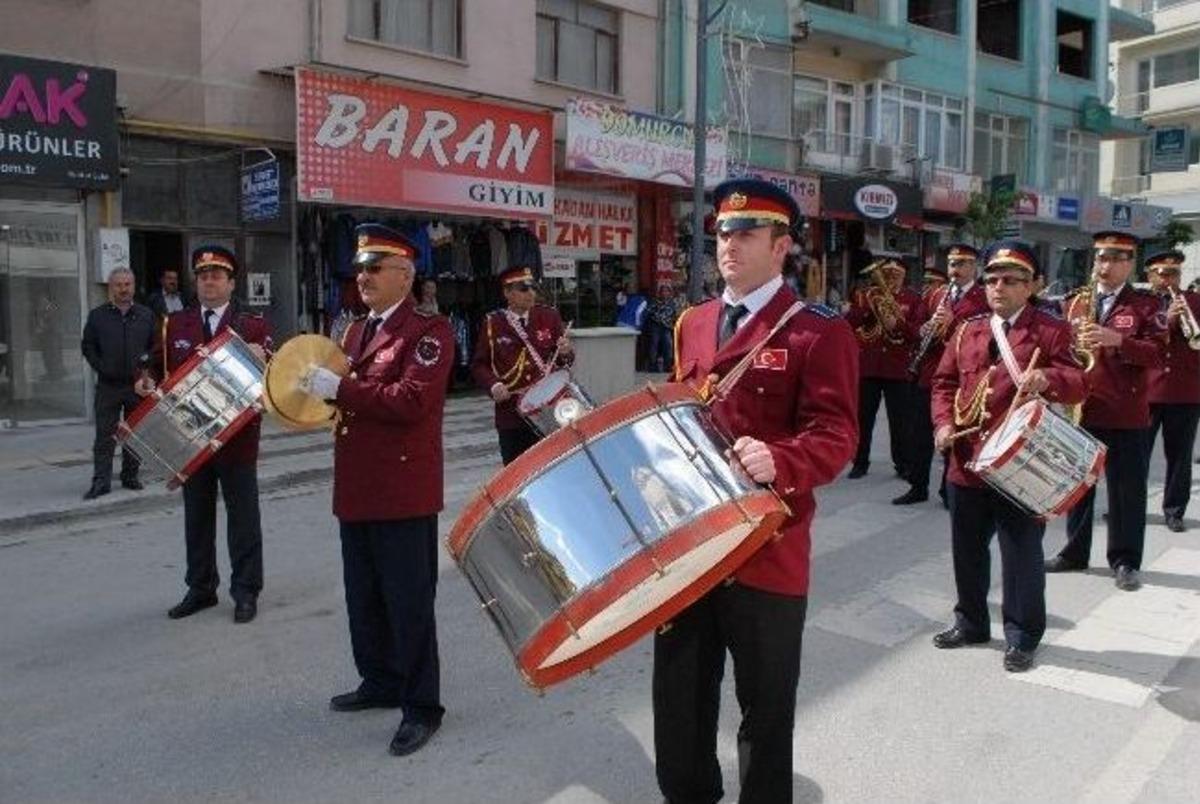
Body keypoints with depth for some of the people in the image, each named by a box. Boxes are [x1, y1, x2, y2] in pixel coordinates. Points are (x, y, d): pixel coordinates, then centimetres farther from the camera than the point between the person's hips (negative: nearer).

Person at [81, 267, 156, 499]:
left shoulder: (146, 315, 8)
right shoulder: (97, 315, 5)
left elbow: (155, 346, 11)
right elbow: (87, 346, 7)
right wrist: (101, 368, -4)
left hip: (138, 384, 1)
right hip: (108, 385, -1)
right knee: (105, 435, -2)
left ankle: (130, 476, 19)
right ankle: (101, 481, 1)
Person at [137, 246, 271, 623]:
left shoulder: (253, 325, -1)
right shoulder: (175, 324, 9)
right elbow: (156, 366, 12)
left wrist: (259, 360, -28)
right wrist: (148, 383, -9)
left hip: (237, 437, -3)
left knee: (243, 518, 5)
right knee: (197, 517, 14)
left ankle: (245, 591, 15)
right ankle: (200, 588, 27)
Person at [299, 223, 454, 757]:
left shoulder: (429, 330, -11)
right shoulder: (356, 331, 16)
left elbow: (411, 400, -23)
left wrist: (340, 388, -22)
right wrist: (321, 396, 3)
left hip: (404, 494, -9)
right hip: (357, 490, 9)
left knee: (409, 602, 1)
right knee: (364, 597, 19)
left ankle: (421, 706, 14)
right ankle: (381, 681, 37)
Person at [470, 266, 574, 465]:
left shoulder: (549, 316, 4)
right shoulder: (492, 323, 1)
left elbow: (566, 360, 7)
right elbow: (479, 365, 4)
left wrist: (566, 353, -16)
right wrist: (493, 385, -15)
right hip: (511, 414, -1)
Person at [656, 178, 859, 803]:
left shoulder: (819, 331, -7)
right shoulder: (693, 324, 13)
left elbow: (835, 435, -16)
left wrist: (777, 461, -34)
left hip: (767, 549, -5)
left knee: (765, 708, 12)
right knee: (680, 696, 17)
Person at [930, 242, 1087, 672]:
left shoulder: (1053, 331, -1)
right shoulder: (968, 330, 12)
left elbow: (1079, 385, -9)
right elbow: (945, 382, 15)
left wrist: (1049, 378, -31)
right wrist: (944, 422, -2)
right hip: (966, 462, 5)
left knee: (1022, 554, 4)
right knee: (968, 549, 15)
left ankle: (1022, 637, 20)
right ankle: (971, 623, 33)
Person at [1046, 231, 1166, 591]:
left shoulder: (1146, 304, 1)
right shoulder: (1074, 301, 11)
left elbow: (1157, 353, -10)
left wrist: (1117, 340, -24)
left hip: (1126, 415, -3)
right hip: (1078, 408, 3)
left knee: (1127, 489, 2)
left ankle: (1125, 560, 14)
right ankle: (1075, 551, 25)